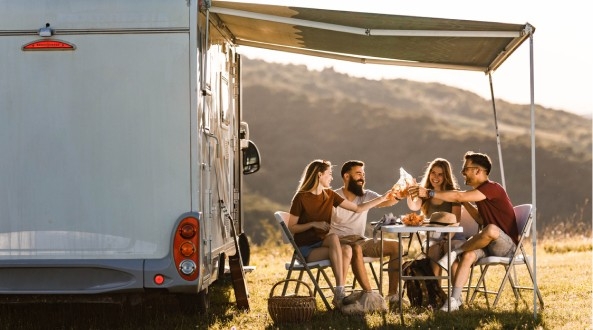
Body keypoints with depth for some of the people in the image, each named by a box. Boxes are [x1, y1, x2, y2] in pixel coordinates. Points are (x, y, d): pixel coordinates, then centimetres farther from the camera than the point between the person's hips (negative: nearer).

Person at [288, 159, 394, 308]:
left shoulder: (329, 195, 9)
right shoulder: (301, 198, -7)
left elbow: (357, 208, 11)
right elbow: (291, 228, -7)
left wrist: (382, 198, 8)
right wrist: (313, 224, -18)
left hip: (321, 245, 5)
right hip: (305, 248, -5)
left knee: (346, 250, -27)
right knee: (333, 238, -33)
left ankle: (338, 296, -27)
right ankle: (340, 291, -35)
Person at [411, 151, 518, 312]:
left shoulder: (493, 188, -16)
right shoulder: (480, 192, 15)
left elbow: (458, 196, -26)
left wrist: (429, 193, -24)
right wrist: (465, 203, 12)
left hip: (507, 244, -9)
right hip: (491, 244, 9)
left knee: (491, 229, -40)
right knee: (468, 255, -20)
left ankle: (455, 253, -20)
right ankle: (455, 299, -28)